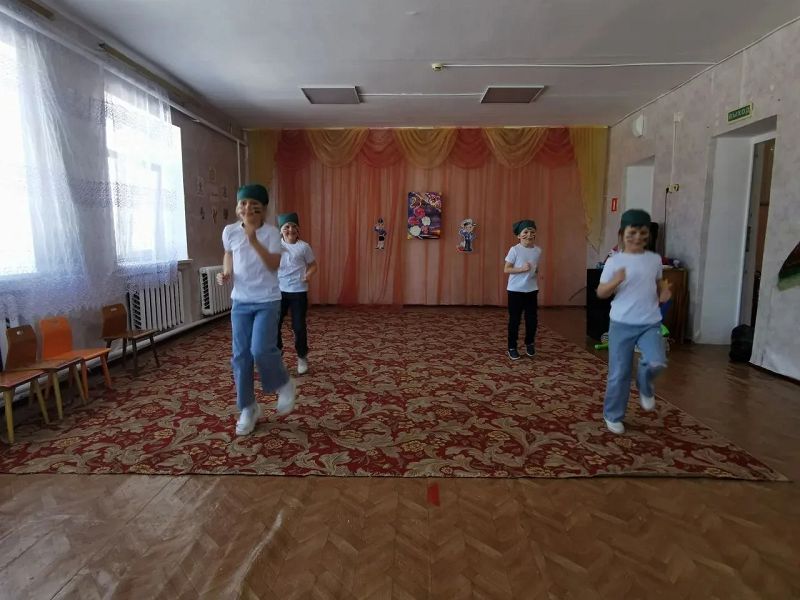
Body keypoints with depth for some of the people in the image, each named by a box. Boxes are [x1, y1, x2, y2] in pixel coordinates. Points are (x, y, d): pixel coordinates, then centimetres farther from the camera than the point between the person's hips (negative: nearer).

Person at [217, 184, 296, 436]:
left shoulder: (271, 232, -11)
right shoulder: (229, 231, -1)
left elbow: (274, 265, -19)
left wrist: (254, 241, -29)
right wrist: (225, 273, 0)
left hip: (267, 301, -4)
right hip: (240, 302, 4)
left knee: (261, 350, -17)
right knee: (241, 356, 4)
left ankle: (284, 385, 13)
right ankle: (248, 408, 20)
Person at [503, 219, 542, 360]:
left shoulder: (538, 250, 3)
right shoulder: (515, 250, -11)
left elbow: (536, 270, 14)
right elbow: (506, 269, -12)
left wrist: (537, 288, 7)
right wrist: (522, 269, -23)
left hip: (531, 290, 4)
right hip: (515, 290, -4)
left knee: (532, 319, 10)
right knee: (514, 320, 3)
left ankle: (530, 343, 33)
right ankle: (512, 347, 16)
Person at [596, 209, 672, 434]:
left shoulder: (655, 259, 5)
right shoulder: (614, 261, -5)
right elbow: (600, 293, -3)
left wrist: (664, 292, 0)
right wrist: (616, 281, -23)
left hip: (650, 323, 3)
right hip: (622, 324, -2)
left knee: (657, 362, -21)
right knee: (619, 373, 3)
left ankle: (645, 386, 16)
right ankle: (613, 416, 24)